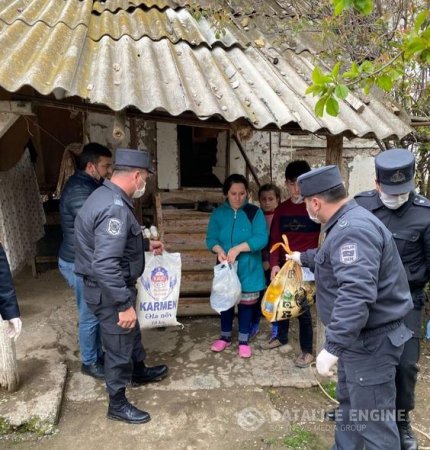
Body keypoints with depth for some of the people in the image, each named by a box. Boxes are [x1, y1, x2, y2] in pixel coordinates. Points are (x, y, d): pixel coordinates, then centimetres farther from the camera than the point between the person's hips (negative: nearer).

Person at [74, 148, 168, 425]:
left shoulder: (107, 196, 5)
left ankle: (139, 372, 53)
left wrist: (146, 244, 25)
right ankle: (117, 404, 28)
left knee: (132, 332, 29)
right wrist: (125, 304, -30)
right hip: (109, 291, -10)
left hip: (113, 287, 10)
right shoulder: (115, 208, -29)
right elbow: (104, 265, -35)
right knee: (119, 345, 8)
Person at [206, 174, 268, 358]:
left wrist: (238, 248, -29)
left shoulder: (255, 212, -9)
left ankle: (244, 341, 26)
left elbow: (261, 239, -18)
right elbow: (211, 238, -3)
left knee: (246, 303, 9)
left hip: (248, 269, -2)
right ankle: (225, 337, 34)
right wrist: (219, 250, -24)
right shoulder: (218, 213, 0)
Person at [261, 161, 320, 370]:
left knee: (303, 307, 0)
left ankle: (307, 350, 15)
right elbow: (275, 239, 4)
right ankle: (281, 337, 37)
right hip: (284, 265, 4)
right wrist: (274, 264, -8)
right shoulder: (281, 209, 5)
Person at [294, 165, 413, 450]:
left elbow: (356, 293, -37)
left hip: (371, 342, -11)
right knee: (349, 403, 25)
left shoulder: (353, 229, -27)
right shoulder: (348, 223, 10)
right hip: (358, 337, 11)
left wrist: (332, 346, -37)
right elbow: (333, 258, 31)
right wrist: (304, 258, 47)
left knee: (374, 421, 2)